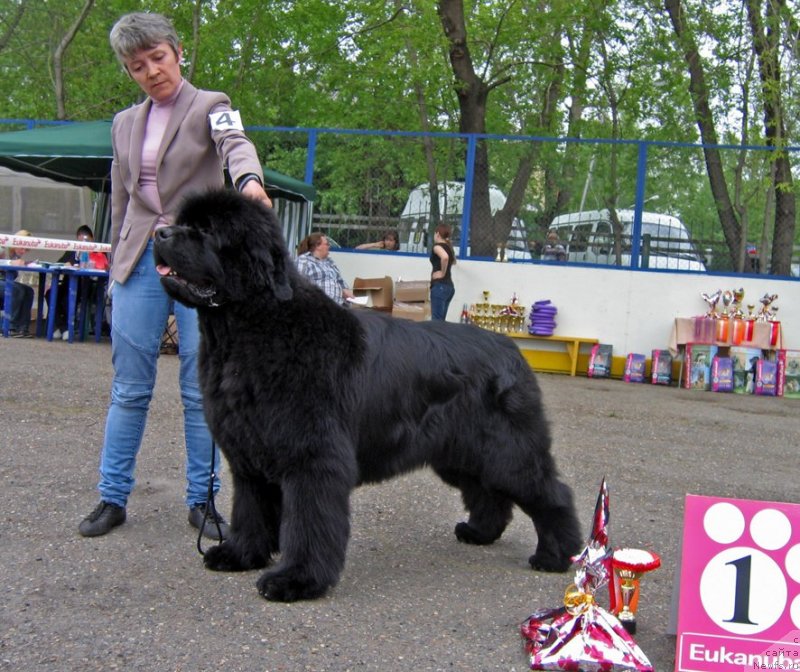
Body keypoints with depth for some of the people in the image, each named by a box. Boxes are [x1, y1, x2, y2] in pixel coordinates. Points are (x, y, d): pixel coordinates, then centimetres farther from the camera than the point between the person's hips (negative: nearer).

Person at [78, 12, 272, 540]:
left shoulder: (210, 105, 1)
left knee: (202, 391, 0)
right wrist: (117, 264, 17)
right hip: (140, 263, 4)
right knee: (129, 389, 4)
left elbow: (235, 143, -21)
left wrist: (249, 179, -43)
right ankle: (112, 498, 14)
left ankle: (202, 501, 10)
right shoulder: (125, 124, 15)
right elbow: (121, 202, 19)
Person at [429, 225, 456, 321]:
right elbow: (453, 261, 40)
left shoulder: (437, 246, -6)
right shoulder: (448, 247, 17)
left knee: (436, 320, -11)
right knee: (441, 320, 9)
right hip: (449, 286, 8)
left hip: (440, 286, -8)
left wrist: (442, 273, -17)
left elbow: (445, 257, -28)